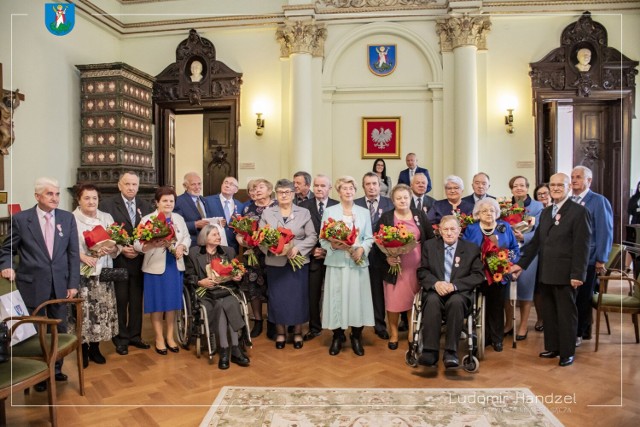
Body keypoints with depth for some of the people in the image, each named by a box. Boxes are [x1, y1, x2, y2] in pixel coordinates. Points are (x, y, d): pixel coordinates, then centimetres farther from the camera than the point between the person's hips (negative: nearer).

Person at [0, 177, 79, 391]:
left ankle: (56, 369, 32)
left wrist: (73, 283, -2)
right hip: (32, 285, -2)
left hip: (60, 285, 2)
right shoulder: (20, 219, -4)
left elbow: (73, 253, 2)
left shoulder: (68, 218, 2)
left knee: (60, 330, 12)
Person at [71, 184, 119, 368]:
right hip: (81, 274, -3)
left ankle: (95, 348, 24)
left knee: (102, 311, 8)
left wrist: (111, 249, -14)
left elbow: (117, 245, 6)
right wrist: (82, 256, -20)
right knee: (82, 312, -2)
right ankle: (83, 350, 16)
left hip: (103, 273, 4)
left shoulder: (107, 218, 9)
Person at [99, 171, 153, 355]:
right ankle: (121, 338, 20)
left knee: (137, 300, 12)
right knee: (120, 301, 6)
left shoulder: (145, 206, 7)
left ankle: (135, 335, 25)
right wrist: (121, 249, -15)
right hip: (118, 261, -3)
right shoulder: (107, 205, -4)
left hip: (139, 260, 3)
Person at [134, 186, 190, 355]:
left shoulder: (179, 218, 8)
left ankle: (170, 336, 26)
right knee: (157, 303, 5)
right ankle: (159, 338, 21)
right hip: (156, 267, -4)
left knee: (172, 302, 12)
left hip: (175, 266, 4)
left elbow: (187, 237, 12)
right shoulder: (147, 220, -7)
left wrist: (181, 247, -8)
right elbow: (137, 244, -12)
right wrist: (154, 244, -29)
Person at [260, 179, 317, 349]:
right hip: (275, 263, 1)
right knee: (277, 297, 6)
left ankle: (297, 332, 22)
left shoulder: (304, 212, 4)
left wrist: (298, 248, -16)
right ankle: (280, 332, 22)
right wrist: (270, 248, -17)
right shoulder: (267, 213, 6)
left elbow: (312, 237, -1)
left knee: (298, 297, 6)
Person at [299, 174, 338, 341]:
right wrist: (312, 250, -9)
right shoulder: (304, 206, 2)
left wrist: (329, 250, -11)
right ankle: (314, 327, 23)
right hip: (312, 256, 1)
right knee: (313, 294, 7)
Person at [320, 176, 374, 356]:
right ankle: (337, 337, 17)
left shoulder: (364, 212, 11)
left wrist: (362, 249, -12)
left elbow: (369, 238, 8)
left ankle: (356, 337, 19)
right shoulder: (329, 211, 5)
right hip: (337, 262, -1)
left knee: (357, 298, 3)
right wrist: (333, 245, -19)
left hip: (358, 263, 2)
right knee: (336, 299, 1)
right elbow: (322, 239, 1)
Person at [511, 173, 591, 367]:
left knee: (566, 313, 6)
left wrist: (577, 274, -16)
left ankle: (567, 352, 20)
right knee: (548, 312, 14)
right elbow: (536, 241, 13)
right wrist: (521, 263, 8)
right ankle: (552, 347, 28)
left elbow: (582, 245, -12)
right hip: (545, 273, 6)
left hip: (565, 274, -6)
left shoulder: (578, 211, -8)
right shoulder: (545, 212, 13)